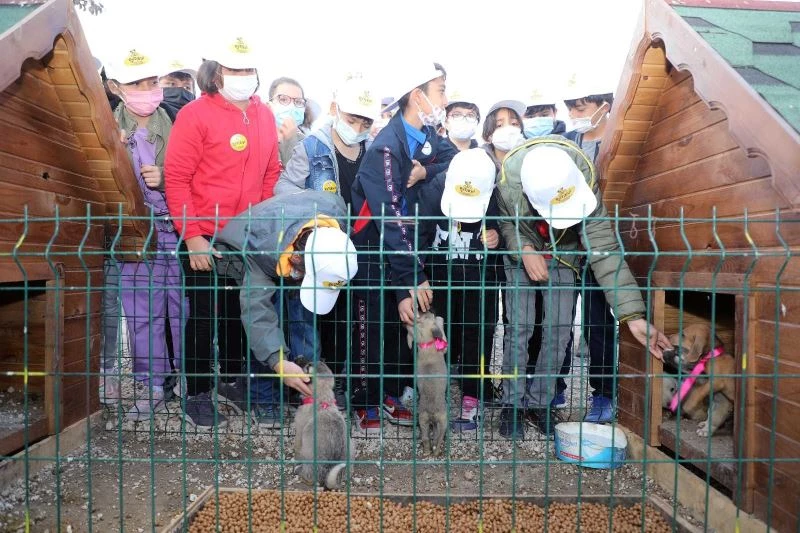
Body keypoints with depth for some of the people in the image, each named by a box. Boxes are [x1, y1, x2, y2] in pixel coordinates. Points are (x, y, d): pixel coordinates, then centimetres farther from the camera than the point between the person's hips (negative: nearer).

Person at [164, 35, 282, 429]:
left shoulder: (264, 115, 7)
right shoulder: (195, 114, -9)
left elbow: (271, 172, 11)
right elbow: (176, 177, -12)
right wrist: (191, 235, -16)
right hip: (203, 239, -5)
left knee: (240, 311, 16)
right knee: (205, 316, 6)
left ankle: (231, 380, 35)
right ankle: (198, 393, 24)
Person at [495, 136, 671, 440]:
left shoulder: (584, 177, -34)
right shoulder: (506, 178, -35)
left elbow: (604, 249, -34)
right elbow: (503, 220, -12)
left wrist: (634, 316, -39)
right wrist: (524, 250, -31)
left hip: (562, 256, 1)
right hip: (520, 255, -1)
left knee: (559, 330, -3)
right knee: (519, 328, -8)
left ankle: (539, 403, 14)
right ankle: (511, 404, 8)